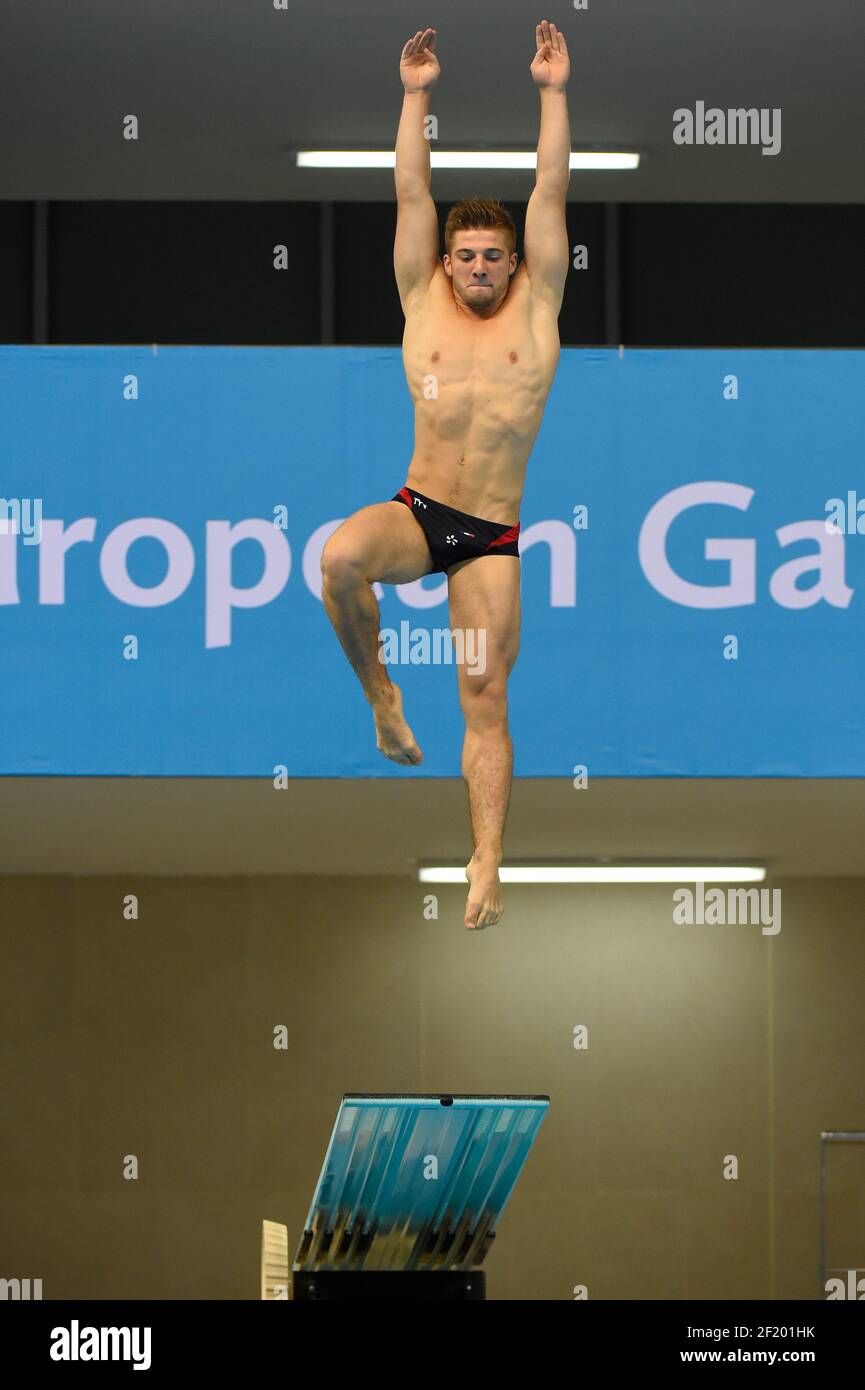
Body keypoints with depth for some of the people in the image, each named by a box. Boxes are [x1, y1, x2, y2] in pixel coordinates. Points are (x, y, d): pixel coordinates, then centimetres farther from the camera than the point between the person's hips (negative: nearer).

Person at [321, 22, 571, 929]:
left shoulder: (534, 312, 5)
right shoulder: (424, 305, 8)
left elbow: (550, 193, 1)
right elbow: (411, 192, 4)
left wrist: (553, 92, -3)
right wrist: (416, 95, 0)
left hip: (492, 538, 0)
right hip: (415, 511, 0)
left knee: (485, 700, -3)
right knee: (339, 556, -33)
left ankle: (486, 866, -5)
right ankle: (380, 695, -10)